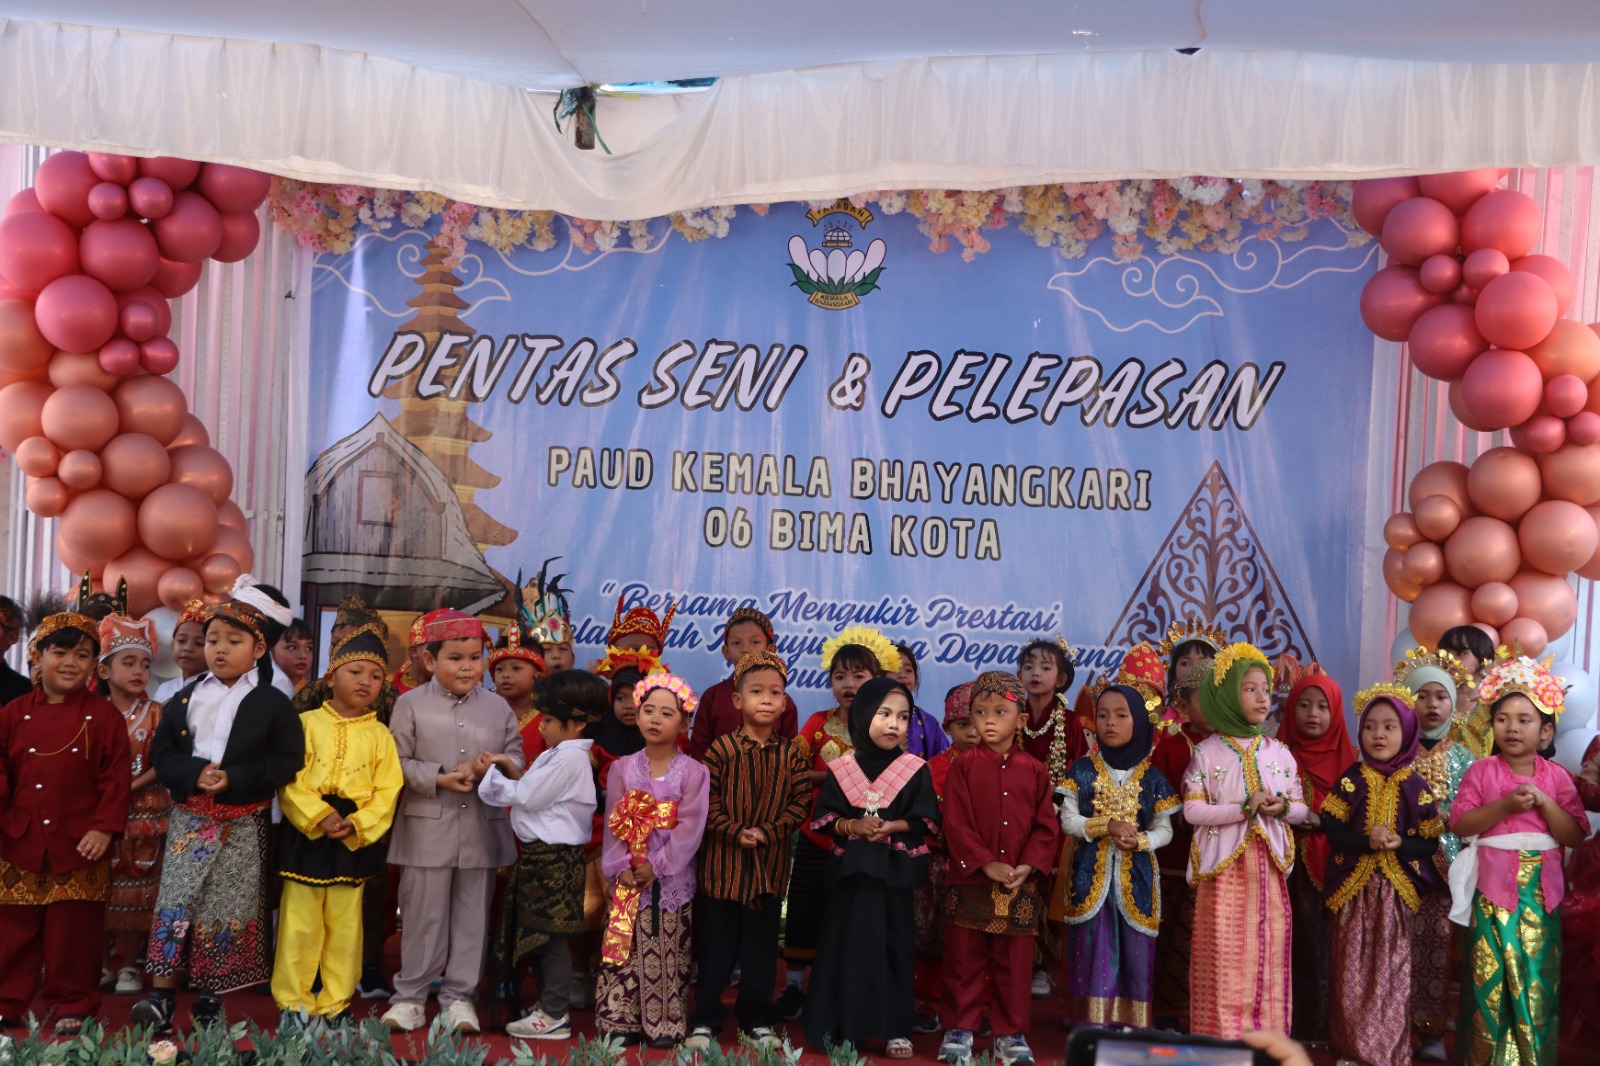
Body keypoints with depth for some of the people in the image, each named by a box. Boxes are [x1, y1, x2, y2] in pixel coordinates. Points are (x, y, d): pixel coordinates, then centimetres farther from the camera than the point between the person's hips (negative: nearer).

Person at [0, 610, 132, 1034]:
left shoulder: (104, 717, -1)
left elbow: (116, 777, -3)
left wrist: (105, 827, -10)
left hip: (80, 844, -2)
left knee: (75, 930, 5)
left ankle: (71, 1004, 19)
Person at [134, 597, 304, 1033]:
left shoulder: (273, 703, -3)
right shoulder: (185, 699, 6)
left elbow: (287, 761, -7)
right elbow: (162, 752, 4)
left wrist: (234, 780, -18)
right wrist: (194, 774, -16)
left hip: (243, 823, -2)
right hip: (189, 817, 2)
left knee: (227, 909, 3)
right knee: (175, 903, -3)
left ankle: (210, 995, 15)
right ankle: (162, 995, 1)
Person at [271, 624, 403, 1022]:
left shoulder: (380, 735, 5)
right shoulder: (307, 723, 1)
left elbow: (386, 791, -2)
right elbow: (291, 780, -7)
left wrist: (356, 825, -16)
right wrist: (319, 816, -18)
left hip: (355, 839, 2)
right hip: (306, 833, -1)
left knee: (345, 925, 8)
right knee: (299, 923, 3)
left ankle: (335, 1002, 18)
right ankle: (293, 1000, 15)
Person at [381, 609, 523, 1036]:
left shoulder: (498, 707, 6)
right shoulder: (411, 704, -1)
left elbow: (515, 757, 8)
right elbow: (397, 763, -5)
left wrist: (496, 768, -14)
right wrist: (440, 778, -16)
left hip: (482, 829, 3)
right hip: (427, 829, -2)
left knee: (472, 915, 8)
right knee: (423, 916, 4)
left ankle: (459, 995, 19)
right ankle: (410, 996, 17)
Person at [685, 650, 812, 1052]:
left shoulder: (790, 753, 1)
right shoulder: (722, 748, -6)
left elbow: (800, 802, -2)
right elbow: (706, 799, -8)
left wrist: (768, 832, -13)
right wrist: (735, 832, -17)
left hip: (769, 865, 2)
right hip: (723, 862, -2)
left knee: (761, 947, 10)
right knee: (717, 946, 5)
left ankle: (757, 1020, 22)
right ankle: (705, 1021, 15)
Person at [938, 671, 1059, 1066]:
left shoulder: (1034, 771, 4)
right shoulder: (964, 766, -1)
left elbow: (1047, 826, 2)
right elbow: (956, 825, -7)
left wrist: (1029, 865, -12)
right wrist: (986, 864, -15)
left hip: (1021, 885, 1)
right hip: (970, 882, -1)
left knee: (1015, 963, 8)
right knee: (964, 960, 6)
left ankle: (1011, 1034, 20)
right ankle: (958, 1030, 18)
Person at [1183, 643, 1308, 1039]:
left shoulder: (1279, 753, 8)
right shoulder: (1208, 752, -2)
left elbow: (1301, 809, 11)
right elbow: (1192, 810, -7)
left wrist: (1283, 808, -12)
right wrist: (1243, 809, -17)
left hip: (1268, 863, 3)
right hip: (1224, 863, -3)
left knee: (1268, 951, 4)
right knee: (1225, 953, -3)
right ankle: (1222, 1036, 6)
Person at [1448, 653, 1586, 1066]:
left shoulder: (1557, 777, 4)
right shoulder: (1481, 771, 0)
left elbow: (1575, 836, -2)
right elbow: (1460, 823, -7)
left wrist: (1545, 803, -15)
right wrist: (1505, 805, -18)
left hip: (1540, 890, 2)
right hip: (1492, 887, -2)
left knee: (1537, 974, 4)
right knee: (1490, 972, -1)